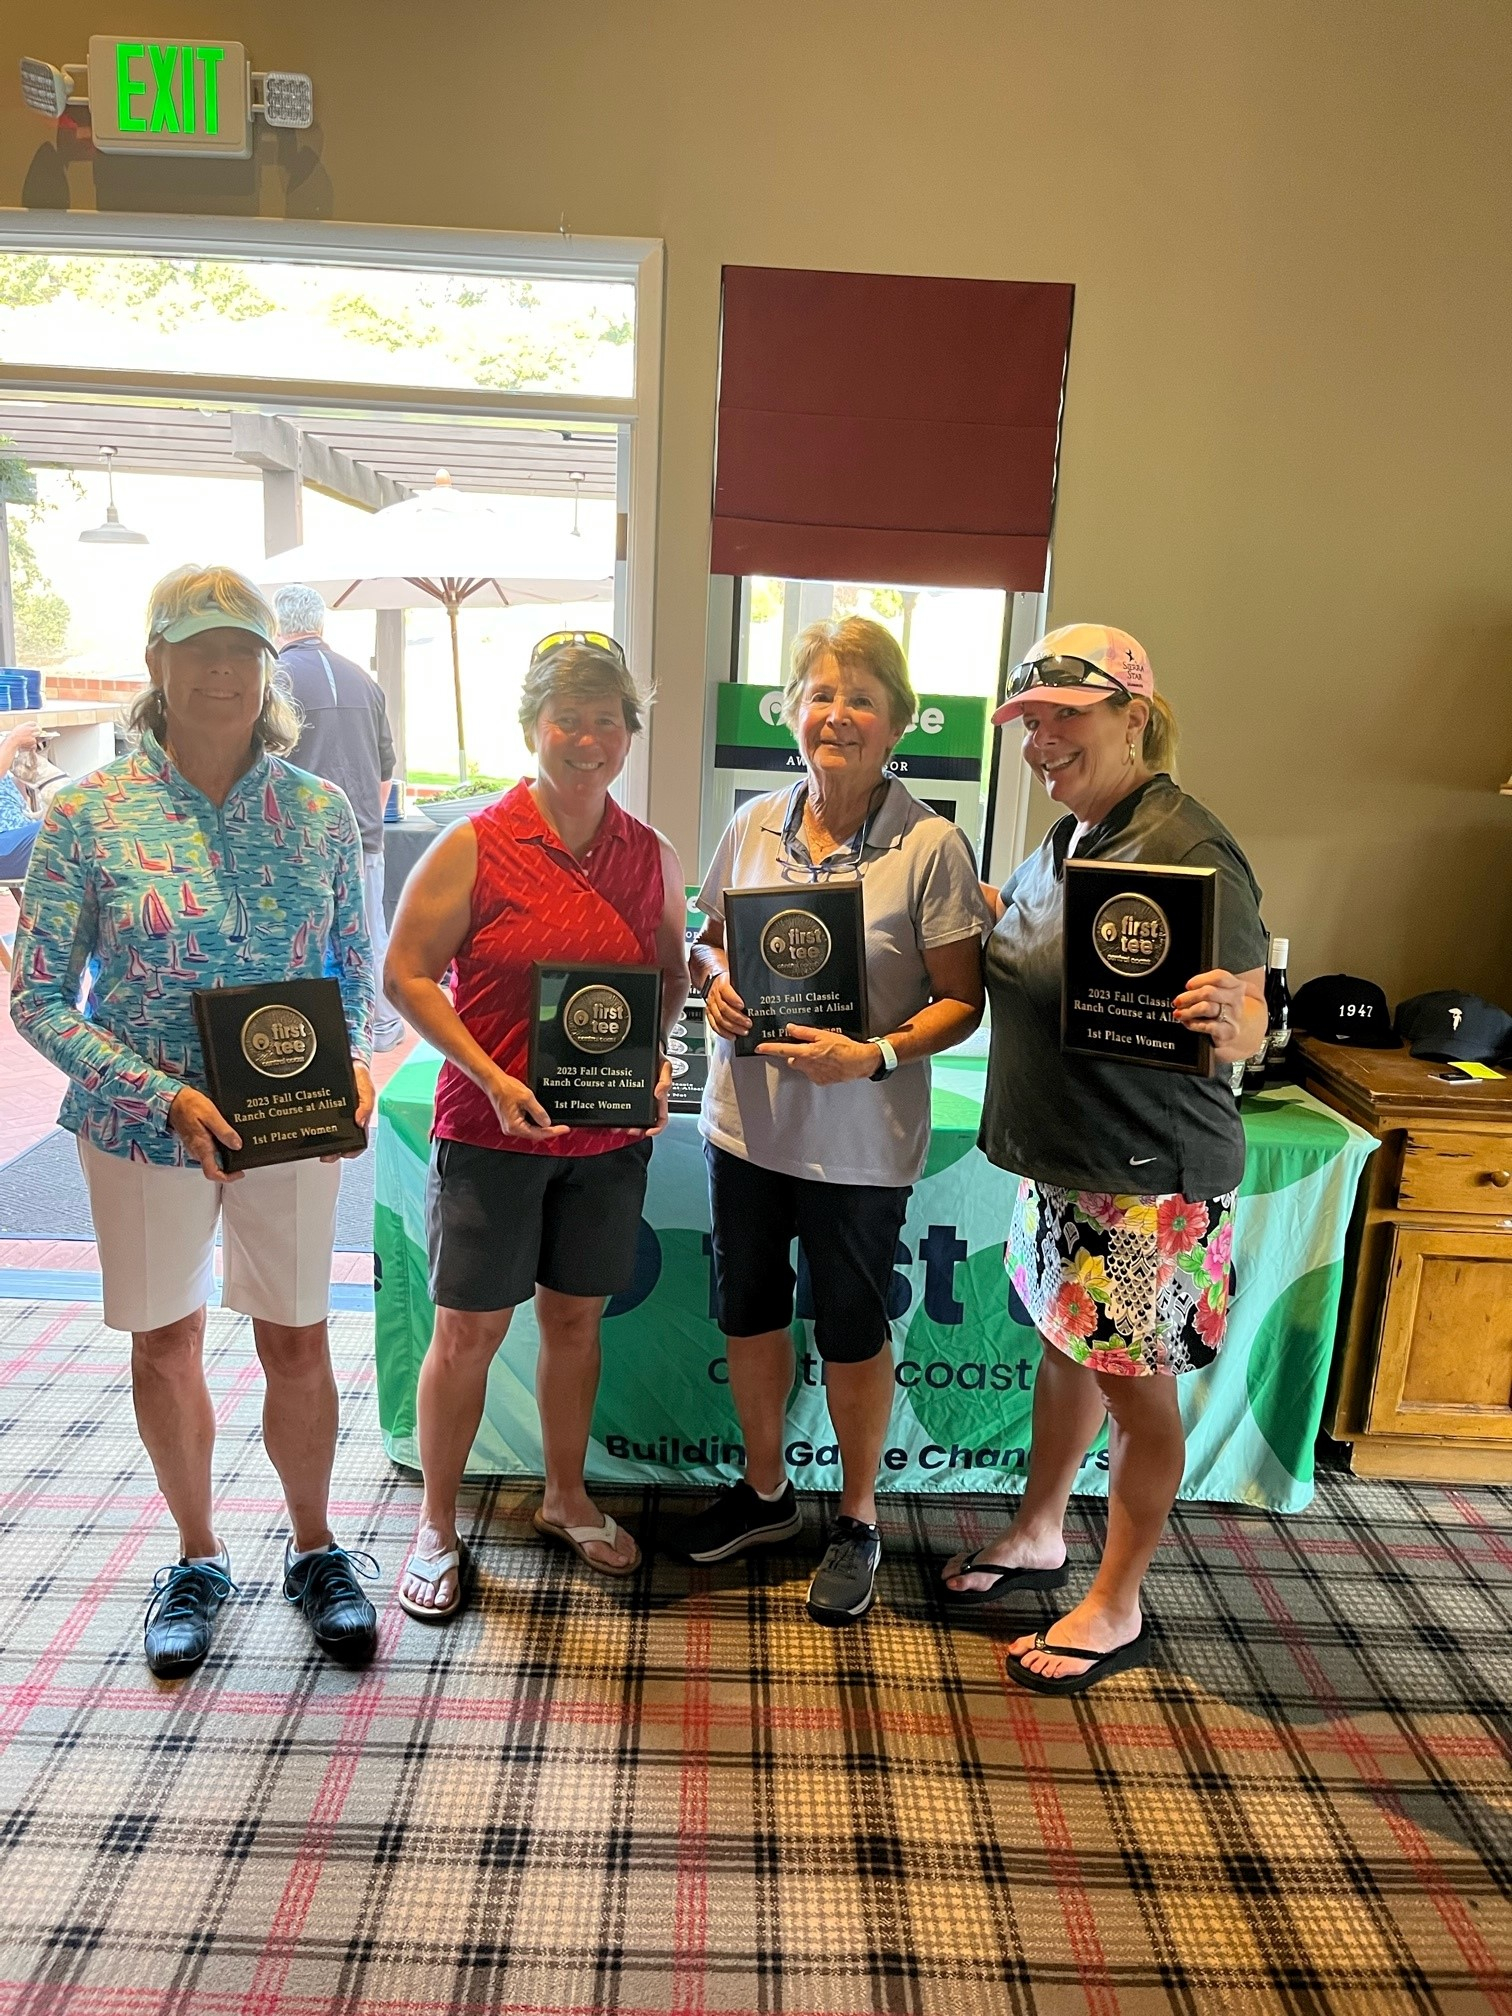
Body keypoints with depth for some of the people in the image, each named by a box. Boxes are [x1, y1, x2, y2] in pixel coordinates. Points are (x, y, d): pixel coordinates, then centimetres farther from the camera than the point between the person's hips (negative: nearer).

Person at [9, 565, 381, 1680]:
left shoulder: (322, 812, -3)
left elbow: (358, 971, 6)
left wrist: (354, 1064, -14)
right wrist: (162, 1094, -19)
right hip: (144, 1128, 0)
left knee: (298, 1340, 10)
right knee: (166, 1342, 14)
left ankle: (315, 1549, 35)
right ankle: (198, 1559, 37)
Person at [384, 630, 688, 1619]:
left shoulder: (652, 856, 2)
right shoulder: (475, 847, -10)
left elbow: (672, 974, 13)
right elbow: (407, 975, -8)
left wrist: (656, 1058, -5)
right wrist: (490, 1076, -17)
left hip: (611, 1132, 4)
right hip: (492, 1129, -3)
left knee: (577, 1315, 16)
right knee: (468, 1328, 5)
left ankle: (568, 1498, 36)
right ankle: (438, 1527, 25)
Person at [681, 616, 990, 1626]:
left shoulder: (932, 845, -12)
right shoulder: (754, 825, 2)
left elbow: (962, 1000, -10)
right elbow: (711, 937, 14)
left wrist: (872, 1055, -25)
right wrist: (716, 980, -8)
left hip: (860, 1139, -5)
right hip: (746, 1118, 5)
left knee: (853, 1333, 10)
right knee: (750, 1311, 18)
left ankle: (858, 1521, 35)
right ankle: (765, 1490, 42)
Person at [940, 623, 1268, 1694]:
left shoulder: (1190, 852, -21)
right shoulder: (1065, 841, 6)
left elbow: (1250, 1023, -20)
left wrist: (1222, 1023, -41)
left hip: (1151, 1180, -8)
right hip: (1061, 1162, 9)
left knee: (1135, 1389, 8)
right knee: (1065, 1348, 23)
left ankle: (1116, 1608, 28)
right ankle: (1039, 1537, 43)